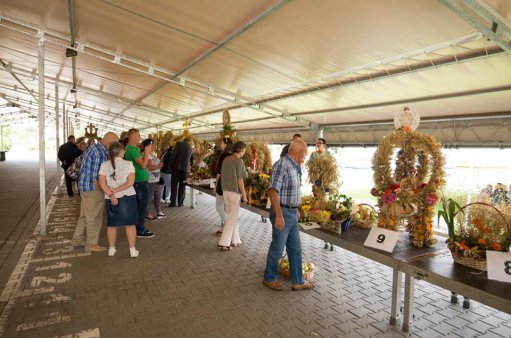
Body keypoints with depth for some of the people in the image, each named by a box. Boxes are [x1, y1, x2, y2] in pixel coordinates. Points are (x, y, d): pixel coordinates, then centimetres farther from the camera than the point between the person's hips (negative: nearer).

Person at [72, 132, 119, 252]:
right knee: (94, 217, 4)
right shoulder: (100, 154, -24)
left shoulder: (93, 146, 8)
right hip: (93, 188, -10)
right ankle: (91, 244, 16)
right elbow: (95, 177, -23)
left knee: (84, 215, 21)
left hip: (84, 186, 10)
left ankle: (77, 239, 34)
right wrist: (101, 193, -13)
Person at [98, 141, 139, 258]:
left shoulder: (104, 165, -3)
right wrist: (116, 190, -12)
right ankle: (133, 250, 10)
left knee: (112, 224, 16)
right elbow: (130, 182, -14)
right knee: (130, 224, 5)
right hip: (128, 197, -2)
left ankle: (111, 249, 25)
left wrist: (111, 194, -12)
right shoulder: (128, 164, -8)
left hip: (110, 199, 2)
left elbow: (102, 183, -9)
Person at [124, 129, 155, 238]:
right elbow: (143, 165, -24)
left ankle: (138, 227, 25)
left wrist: (145, 152, 7)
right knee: (143, 205, -3)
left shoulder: (129, 148, 13)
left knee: (138, 205, 16)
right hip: (141, 181, -10)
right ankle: (140, 230, 4)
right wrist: (147, 152, -17)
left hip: (137, 180, 10)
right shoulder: (133, 149, -18)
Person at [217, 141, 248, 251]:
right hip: (235, 192, -7)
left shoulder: (226, 160, 8)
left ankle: (235, 240, 25)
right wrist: (244, 195, -9)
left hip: (225, 191, 7)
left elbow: (223, 176, 11)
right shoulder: (239, 161, -13)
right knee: (232, 218, 1)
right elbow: (240, 180, -15)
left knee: (232, 216, 17)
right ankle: (223, 243, 2)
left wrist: (225, 188, 17)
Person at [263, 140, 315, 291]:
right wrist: (279, 215, -26)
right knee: (277, 248, 7)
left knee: (295, 249, 15)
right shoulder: (282, 165, -19)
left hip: (292, 213, 9)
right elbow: (273, 191, -24)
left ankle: (298, 281, 27)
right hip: (282, 213, -9)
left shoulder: (295, 167, 10)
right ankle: (269, 278, 27)